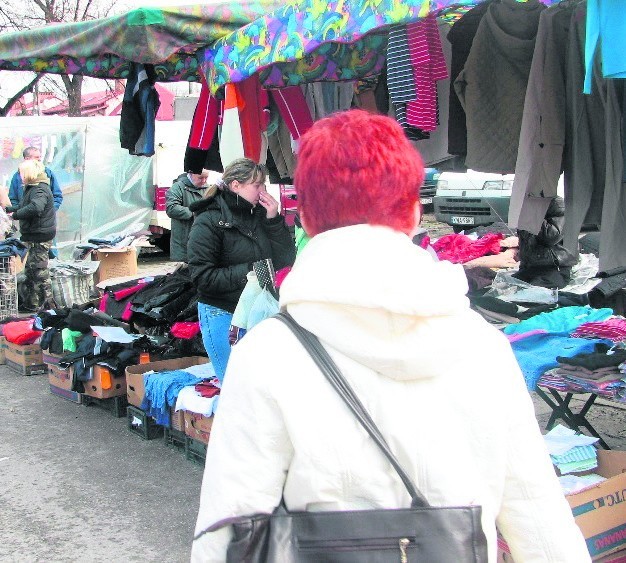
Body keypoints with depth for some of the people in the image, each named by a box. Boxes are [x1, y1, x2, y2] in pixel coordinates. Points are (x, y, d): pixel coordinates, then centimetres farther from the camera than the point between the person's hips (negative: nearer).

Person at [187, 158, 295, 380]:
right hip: (222, 314, -5)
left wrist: (274, 220, -7)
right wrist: (247, 272, -22)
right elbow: (203, 276, -17)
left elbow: (285, 260, 3)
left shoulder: (259, 215, 5)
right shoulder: (208, 222, -11)